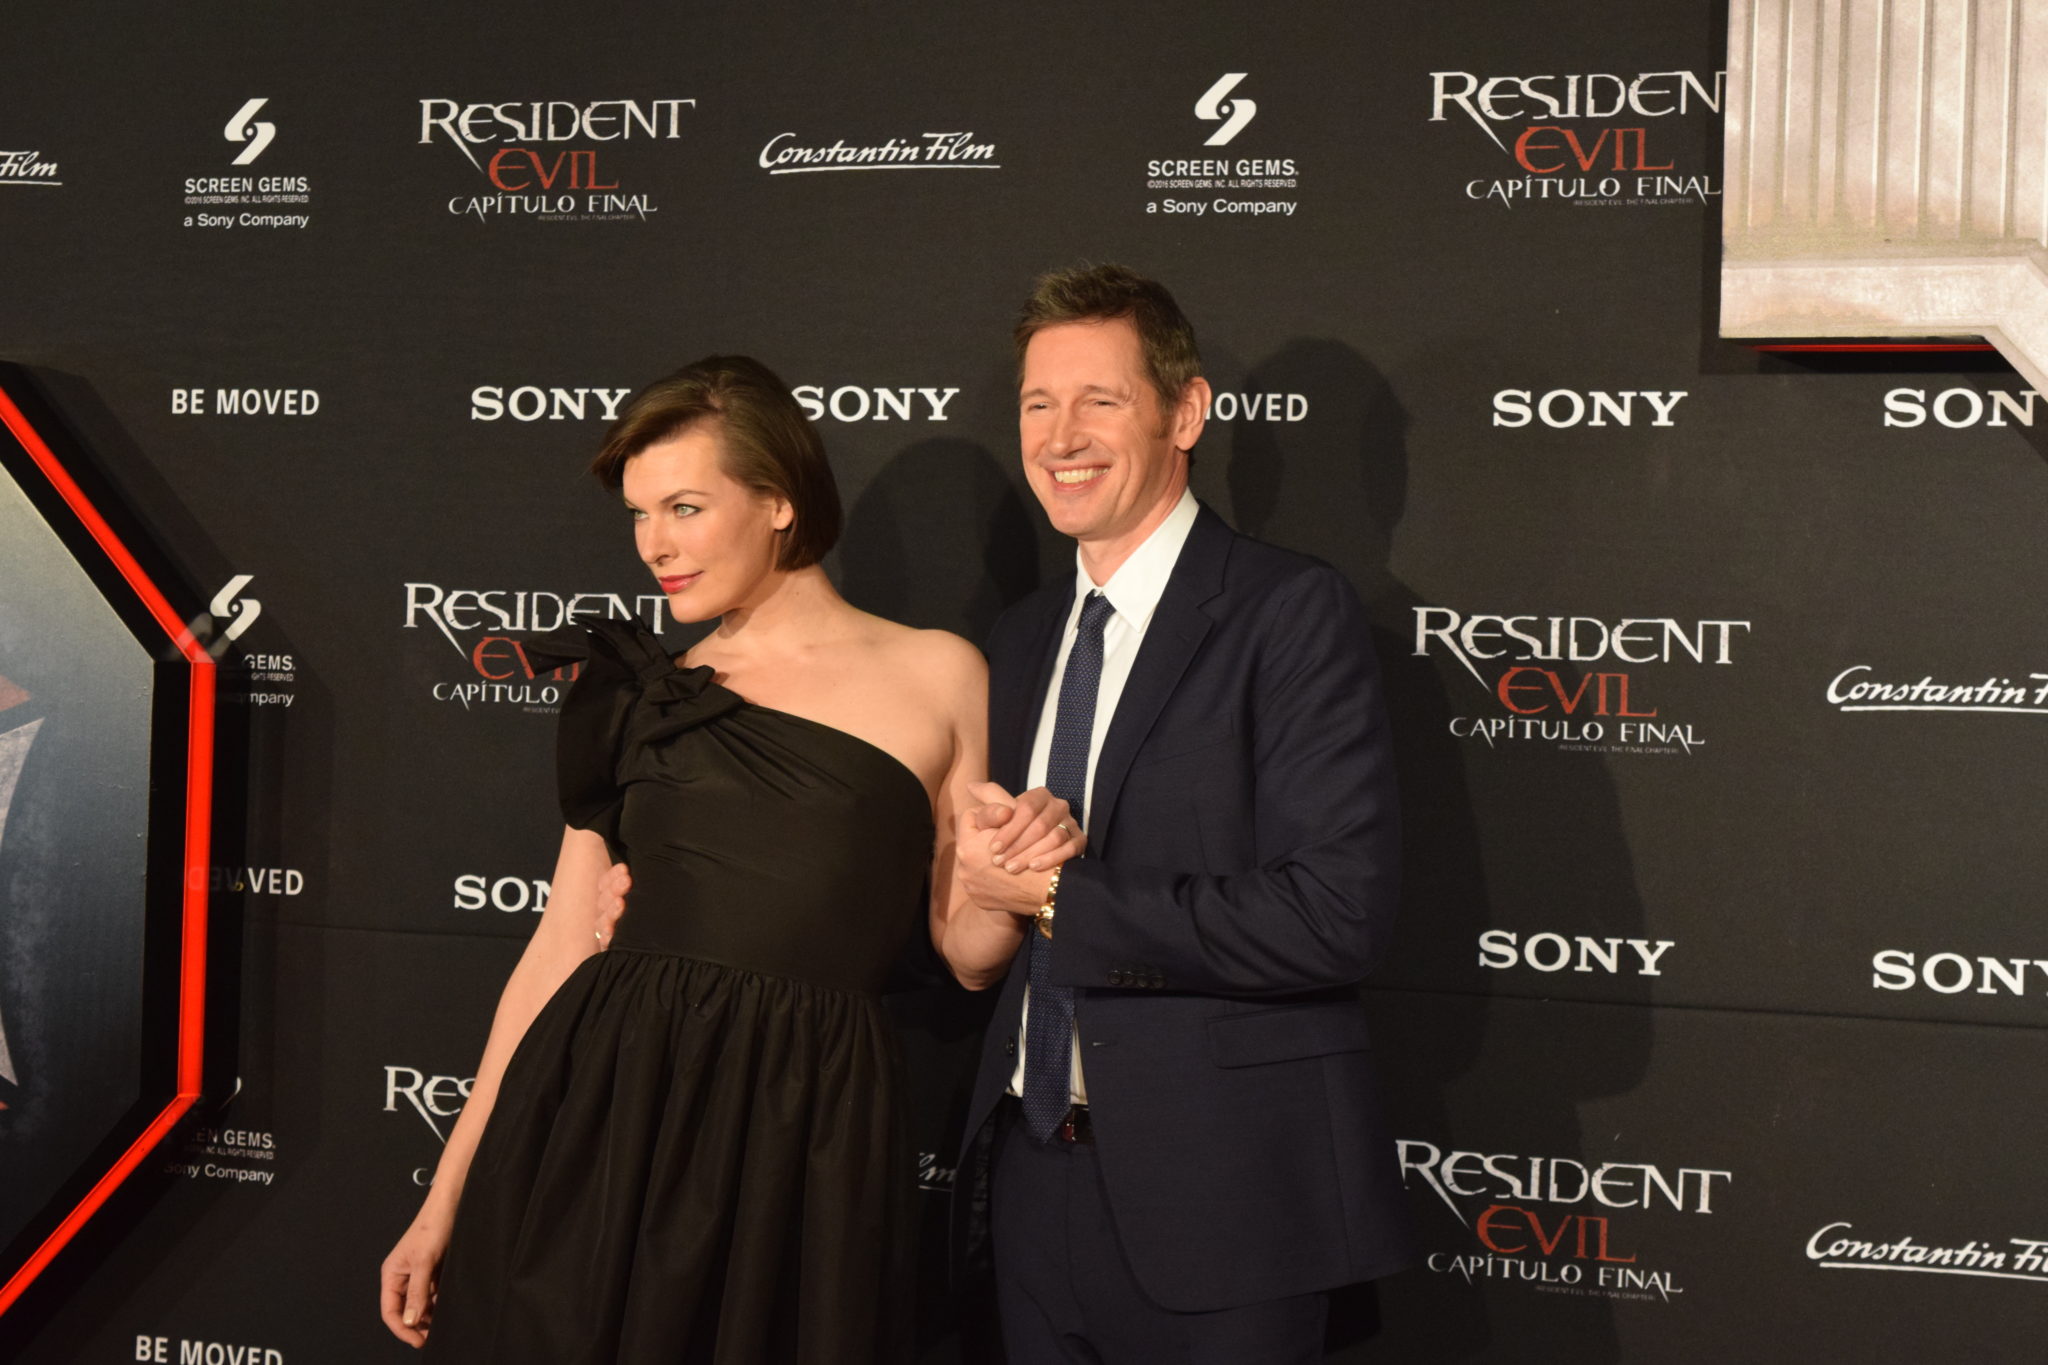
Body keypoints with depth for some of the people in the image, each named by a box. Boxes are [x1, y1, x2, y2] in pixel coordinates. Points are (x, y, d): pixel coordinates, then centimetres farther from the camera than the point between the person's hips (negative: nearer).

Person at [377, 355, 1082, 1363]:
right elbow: (563, 943, 9)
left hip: (807, 1131, -1)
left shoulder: (937, 674, 6)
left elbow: (966, 949, 10)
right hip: (602, 1114, 1)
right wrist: (447, 1198, 5)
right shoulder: (641, 701, 10)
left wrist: (1014, 872, -12)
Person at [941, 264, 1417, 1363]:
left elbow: (1336, 914, -21)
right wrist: (983, 904, -4)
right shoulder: (1023, 638, 13)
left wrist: (1058, 895, -16)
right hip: (1035, 1177, 6)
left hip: (1217, 1192, -6)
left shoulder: (1292, 612, -10)